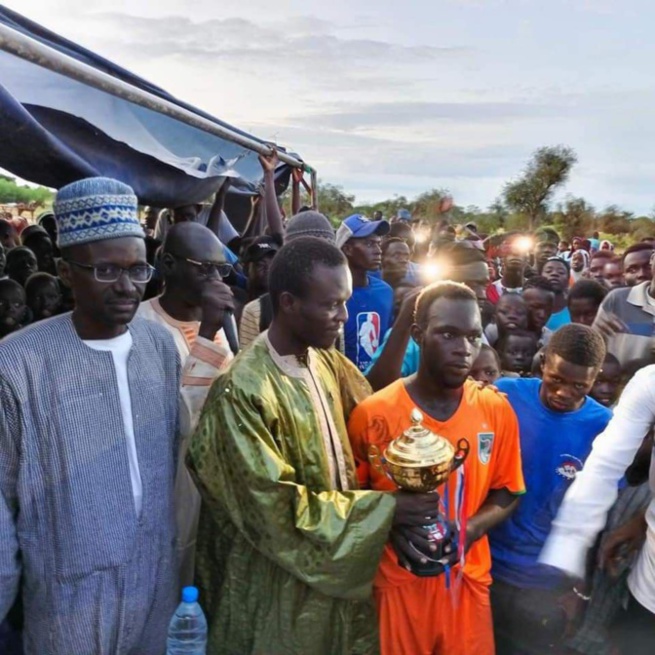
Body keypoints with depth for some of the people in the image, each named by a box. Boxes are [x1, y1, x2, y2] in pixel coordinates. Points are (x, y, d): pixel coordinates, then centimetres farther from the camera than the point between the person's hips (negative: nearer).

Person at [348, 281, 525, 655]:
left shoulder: (497, 410, -6)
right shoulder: (372, 415, -14)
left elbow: (508, 492, 4)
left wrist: (470, 530, -13)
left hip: (467, 579, 2)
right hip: (396, 581, -2)